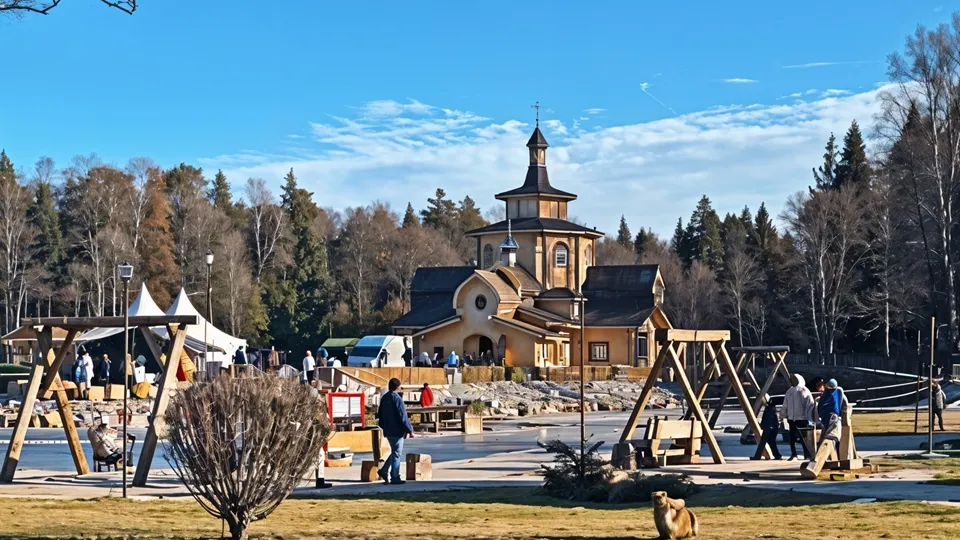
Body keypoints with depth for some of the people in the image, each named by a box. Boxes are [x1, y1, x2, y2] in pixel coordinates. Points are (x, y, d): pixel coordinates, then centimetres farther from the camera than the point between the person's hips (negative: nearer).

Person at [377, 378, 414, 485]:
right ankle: (394, 478, 1)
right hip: (397, 431, -8)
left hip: (388, 431, 8)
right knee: (396, 454, -1)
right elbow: (403, 417, -17)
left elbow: (380, 415, 16)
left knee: (395, 452, 19)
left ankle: (384, 471, 10)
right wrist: (409, 430, -9)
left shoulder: (384, 398, 9)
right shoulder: (397, 399, -16)